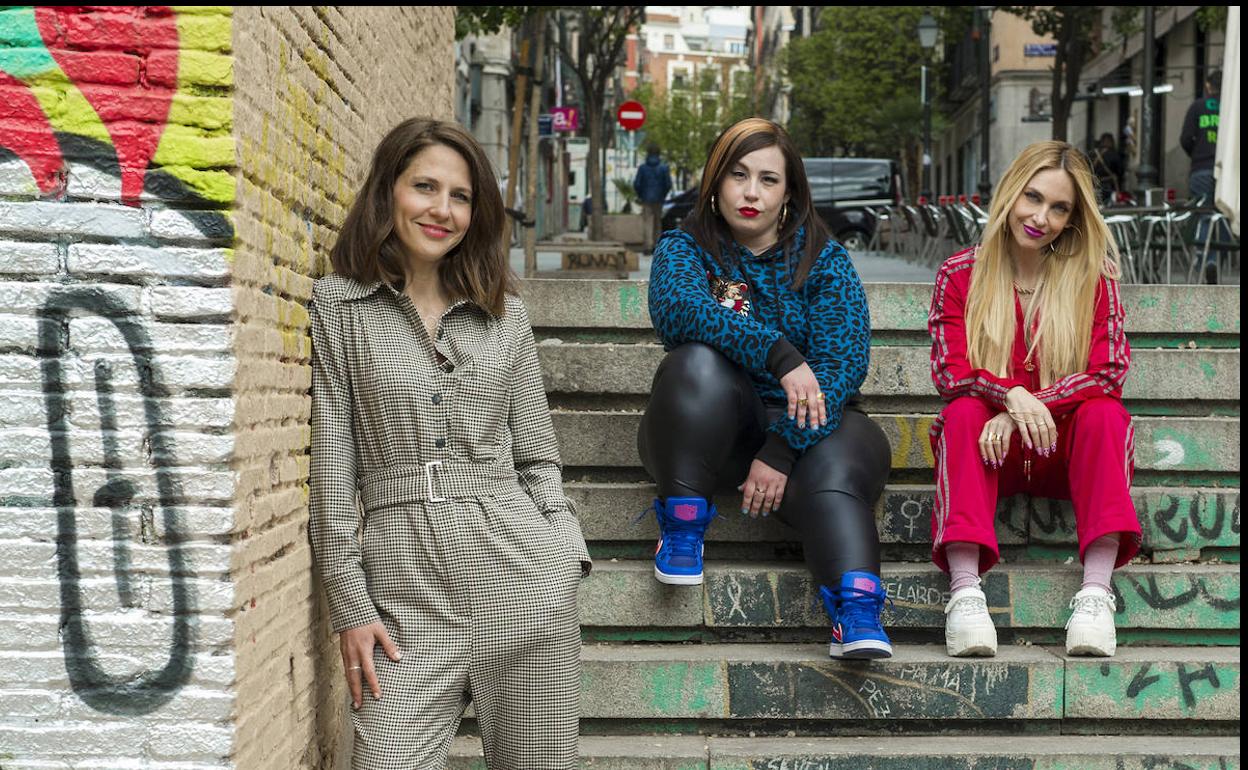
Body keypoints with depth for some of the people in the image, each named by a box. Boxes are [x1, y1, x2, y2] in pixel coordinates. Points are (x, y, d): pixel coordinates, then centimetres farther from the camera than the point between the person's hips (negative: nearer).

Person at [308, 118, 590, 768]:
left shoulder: (504, 315, 13)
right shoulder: (336, 307, 4)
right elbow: (330, 464, 0)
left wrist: (565, 557, 1)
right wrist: (350, 606, -4)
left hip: (523, 577, 3)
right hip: (404, 587, -2)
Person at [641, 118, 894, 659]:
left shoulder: (825, 260, 3)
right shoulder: (684, 248, 3)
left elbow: (843, 362, -11)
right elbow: (677, 309, -22)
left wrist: (780, 451, -24)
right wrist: (779, 354, -36)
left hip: (800, 426, 0)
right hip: (711, 431, 0)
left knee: (836, 465, -33)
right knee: (700, 362, -30)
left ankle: (857, 613, -48)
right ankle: (681, 528, -23)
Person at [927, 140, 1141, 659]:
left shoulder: (1092, 277, 3)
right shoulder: (960, 274, 2)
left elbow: (1110, 373, -7)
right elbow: (949, 373, -7)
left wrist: (1032, 405, -21)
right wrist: (1011, 396, -28)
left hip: (1065, 445, 0)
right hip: (993, 446, 0)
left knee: (1105, 412, -29)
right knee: (964, 412, -30)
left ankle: (1096, 591, -39)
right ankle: (964, 593, -43)